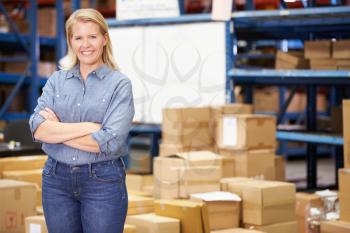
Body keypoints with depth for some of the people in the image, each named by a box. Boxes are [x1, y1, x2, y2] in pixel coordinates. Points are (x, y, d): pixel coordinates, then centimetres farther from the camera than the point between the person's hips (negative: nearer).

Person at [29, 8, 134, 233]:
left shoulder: (119, 83, -4)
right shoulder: (56, 80, 6)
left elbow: (111, 141, -16)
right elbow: (38, 129, -8)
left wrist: (58, 130, -9)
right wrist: (88, 126, -17)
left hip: (103, 180, -3)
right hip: (56, 179, 3)